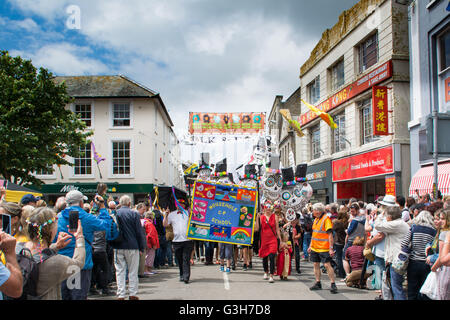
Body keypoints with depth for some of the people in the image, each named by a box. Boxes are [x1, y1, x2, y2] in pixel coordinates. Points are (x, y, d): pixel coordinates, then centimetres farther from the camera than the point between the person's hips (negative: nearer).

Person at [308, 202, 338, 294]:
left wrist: (331, 248, -22)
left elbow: (330, 234, -17)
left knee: (327, 265, -9)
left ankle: (333, 284, -4)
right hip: (315, 247, 9)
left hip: (323, 248, -8)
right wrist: (311, 246, 21)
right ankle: (318, 283, 21)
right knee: (316, 264, 11)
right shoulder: (316, 219, 13)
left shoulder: (326, 219, -13)